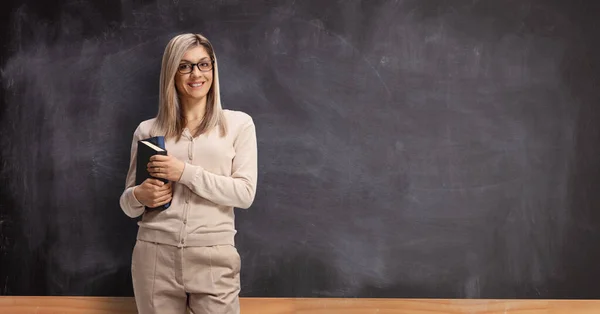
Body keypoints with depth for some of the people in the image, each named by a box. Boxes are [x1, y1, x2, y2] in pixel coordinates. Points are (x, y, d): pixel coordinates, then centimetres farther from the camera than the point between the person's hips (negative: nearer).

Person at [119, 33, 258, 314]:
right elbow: (128, 203, 13)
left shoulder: (238, 123, 3)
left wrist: (186, 172, -13)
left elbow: (245, 193, -6)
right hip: (155, 255, 2)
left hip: (214, 258, -2)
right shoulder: (147, 130, 9)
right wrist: (139, 196, -10)